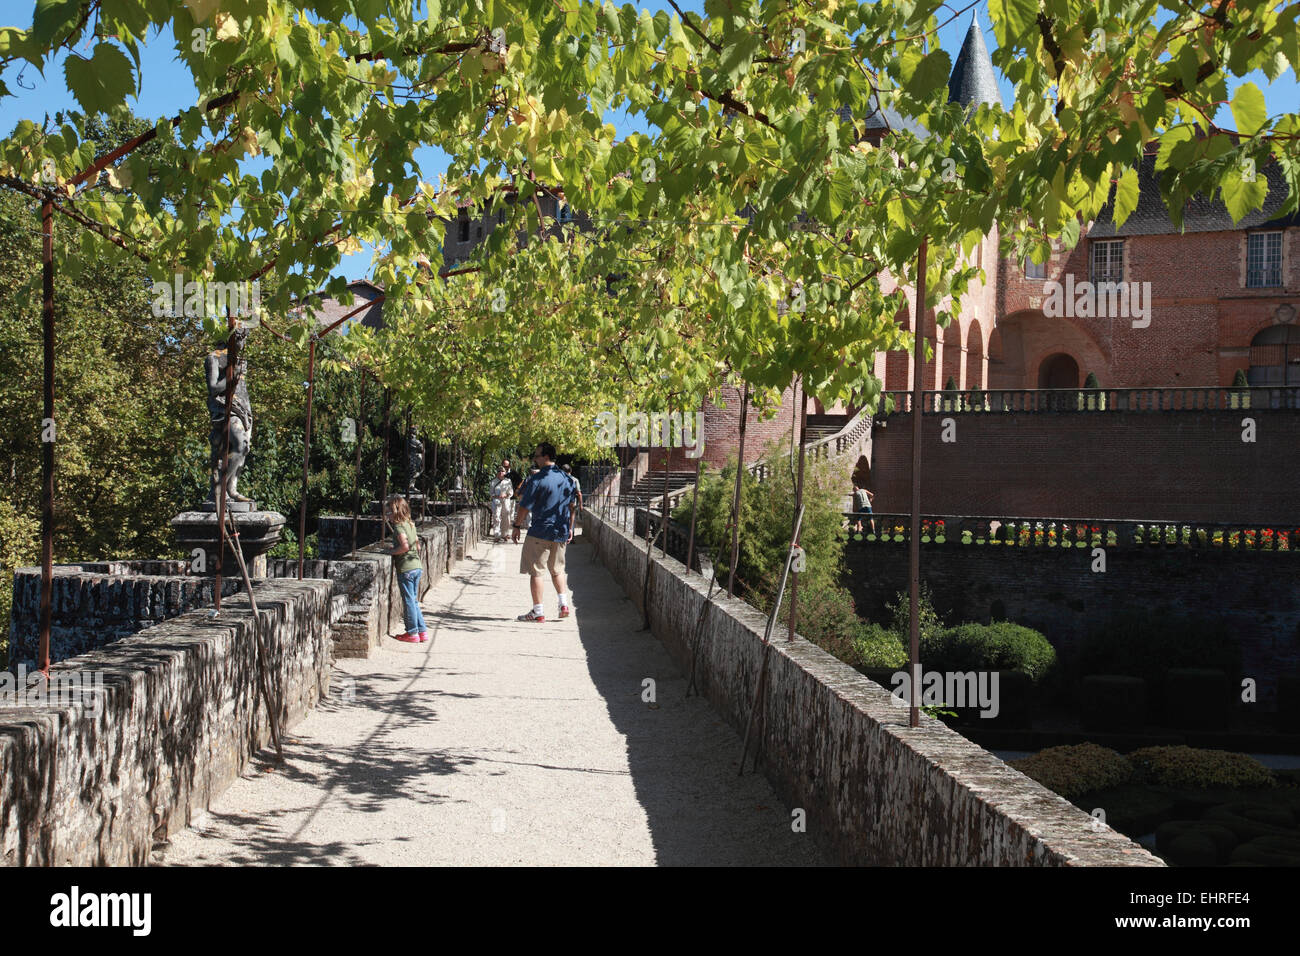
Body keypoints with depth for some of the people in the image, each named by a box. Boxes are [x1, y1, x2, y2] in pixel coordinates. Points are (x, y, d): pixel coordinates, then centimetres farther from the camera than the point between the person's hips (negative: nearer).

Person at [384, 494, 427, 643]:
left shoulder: (399, 526, -13)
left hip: (406, 568, -8)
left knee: (409, 601, 1)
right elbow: (417, 545, 16)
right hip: (417, 566, 8)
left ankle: (412, 633, 7)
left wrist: (391, 551, -10)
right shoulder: (410, 524, 12)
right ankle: (422, 631, 16)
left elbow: (405, 546, -23)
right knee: (413, 601, 15)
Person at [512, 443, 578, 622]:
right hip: (561, 533, 6)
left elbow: (525, 507, -12)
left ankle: (538, 612, 2)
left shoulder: (537, 480, -14)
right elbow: (572, 505, 13)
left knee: (535, 572, 1)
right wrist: (570, 528, 21)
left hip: (540, 532, -6)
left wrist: (517, 526, 1)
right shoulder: (566, 478, 7)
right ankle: (564, 603, 11)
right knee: (557, 570, 21)